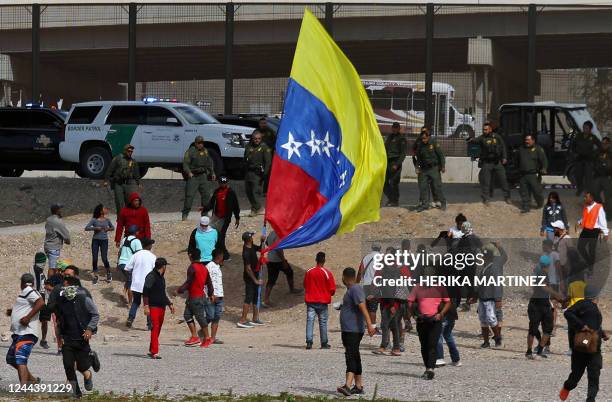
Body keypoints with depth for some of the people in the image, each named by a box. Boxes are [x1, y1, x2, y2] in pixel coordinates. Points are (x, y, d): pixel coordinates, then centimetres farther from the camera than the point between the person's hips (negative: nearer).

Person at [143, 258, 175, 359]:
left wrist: (170, 304, 30)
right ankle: (154, 352, -19)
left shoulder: (161, 278, 20)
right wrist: (146, 306, -20)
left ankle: (151, 351, 17)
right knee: (155, 328, -14)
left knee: (158, 329, 9)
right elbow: (145, 292, -13)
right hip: (153, 306, -9)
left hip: (162, 307, 9)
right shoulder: (151, 276, -8)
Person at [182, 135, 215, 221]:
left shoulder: (205, 151, 16)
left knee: (206, 194, 5)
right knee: (189, 195, -11)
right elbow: (185, 163, -10)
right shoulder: (190, 151, -3)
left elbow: (210, 163, 25)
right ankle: (185, 214, -8)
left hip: (203, 176, 6)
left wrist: (212, 173, 15)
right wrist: (188, 172, -25)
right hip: (193, 176, -6)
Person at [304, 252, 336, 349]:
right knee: (323, 323, 7)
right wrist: (329, 295, 13)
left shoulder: (309, 272, 0)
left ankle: (309, 342, -10)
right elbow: (332, 289, -7)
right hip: (323, 301, -2)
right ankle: (324, 343, 11)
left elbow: (305, 285, 11)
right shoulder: (327, 273, -9)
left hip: (310, 300, 2)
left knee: (310, 321, 0)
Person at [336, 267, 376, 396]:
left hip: (354, 330, -11)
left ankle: (347, 386, -30)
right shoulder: (350, 290, 18)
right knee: (354, 357, 12)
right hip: (347, 330, 11)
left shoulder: (356, 289, -14)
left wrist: (369, 325, -31)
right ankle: (358, 387, 15)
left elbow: (363, 307, -24)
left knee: (351, 356, -19)